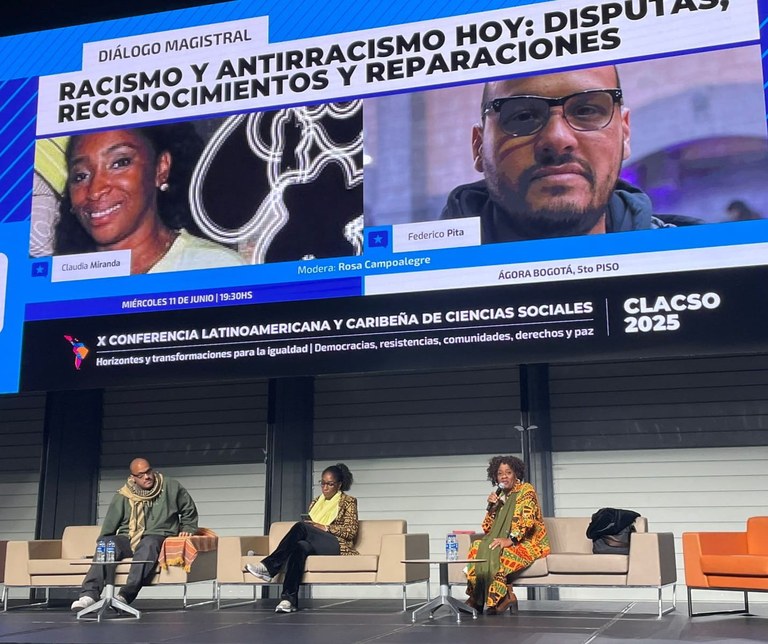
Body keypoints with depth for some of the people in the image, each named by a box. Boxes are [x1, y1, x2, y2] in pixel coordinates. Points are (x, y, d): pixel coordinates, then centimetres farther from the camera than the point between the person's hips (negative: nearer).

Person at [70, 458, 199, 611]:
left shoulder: (171, 487, 8)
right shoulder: (122, 497, 8)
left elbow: (190, 511, 20)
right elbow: (108, 527, 11)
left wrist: (187, 529, 8)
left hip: (157, 537, -2)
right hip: (128, 540, 2)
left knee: (148, 545, -39)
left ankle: (125, 596, -52)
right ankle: (89, 594, -42)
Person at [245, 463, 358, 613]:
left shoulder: (349, 502, 8)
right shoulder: (316, 502, 24)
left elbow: (351, 531, -2)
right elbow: (309, 524, 22)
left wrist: (325, 528, -12)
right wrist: (310, 526, -3)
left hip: (338, 546, -4)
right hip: (316, 546, 5)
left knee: (301, 527, -30)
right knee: (300, 547, -36)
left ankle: (269, 567, -34)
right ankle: (289, 599, -46)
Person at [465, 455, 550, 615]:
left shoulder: (526, 490, -5)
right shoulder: (500, 496, 15)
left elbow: (527, 519, -20)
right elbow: (488, 529, 11)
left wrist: (511, 539, -29)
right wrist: (492, 507, -3)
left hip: (530, 543, -7)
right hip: (510, 543, 7)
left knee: (496, 552, -31)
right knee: (478, 547, -15)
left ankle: (504, 596, -19)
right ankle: (477, 598, -16)